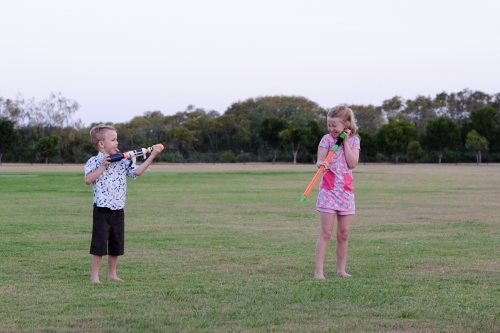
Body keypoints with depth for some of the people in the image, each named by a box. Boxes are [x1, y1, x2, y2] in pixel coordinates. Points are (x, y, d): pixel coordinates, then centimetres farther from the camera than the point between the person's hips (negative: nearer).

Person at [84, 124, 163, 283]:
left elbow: (137, 172, 2)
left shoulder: (122, 162, 8)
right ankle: (94, 275, 5)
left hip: (118, 210, 6)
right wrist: (103, 166, -19)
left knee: (116, 244, 12)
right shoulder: (94, 162, -6)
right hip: (102, 210, -6)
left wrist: (152, 156, -1)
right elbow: (88, 180, -17)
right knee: (99, 243, -3)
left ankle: (112, 274, 25)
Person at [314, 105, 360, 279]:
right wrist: (321, 164, -30)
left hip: (346, 191, 3)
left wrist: (345, 141, -9)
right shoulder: (327, 139, -2)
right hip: (329, 190, -3)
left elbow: (352, 163, -8)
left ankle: (341, 269, 14)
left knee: (343, 233, 6)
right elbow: (320, 161, -7)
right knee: (326, 232, -8)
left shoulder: (354, 140, 4)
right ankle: (318, 270, -9)